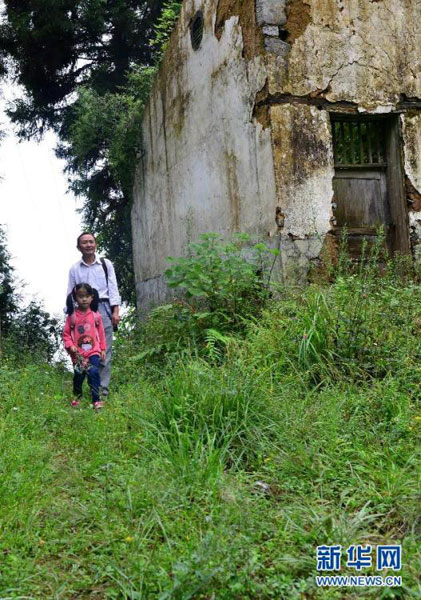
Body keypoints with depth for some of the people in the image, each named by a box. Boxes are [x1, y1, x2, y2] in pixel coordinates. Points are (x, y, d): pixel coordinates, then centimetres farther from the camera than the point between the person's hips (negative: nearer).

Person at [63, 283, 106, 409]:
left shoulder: (96, 315, -1)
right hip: (78, 353, 1)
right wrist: (70, 346, -13)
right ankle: (77, 395, 36)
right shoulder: (72, 316, -4)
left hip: (93, 351, 0)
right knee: (78, 375, 11)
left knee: (94, 372, -16)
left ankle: (96, 399, -8)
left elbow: (101, 333, 6)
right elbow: (66, 334, 1)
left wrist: (103, 348, 8)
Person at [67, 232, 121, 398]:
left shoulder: (106, 264, 11)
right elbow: (70, 295, 13)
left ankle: (103, 389, -4)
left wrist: (116, 311, -1)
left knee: (104, 350, -6)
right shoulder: (74, 268, 12)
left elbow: (113, 288, 8)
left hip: (103, 308, -1)